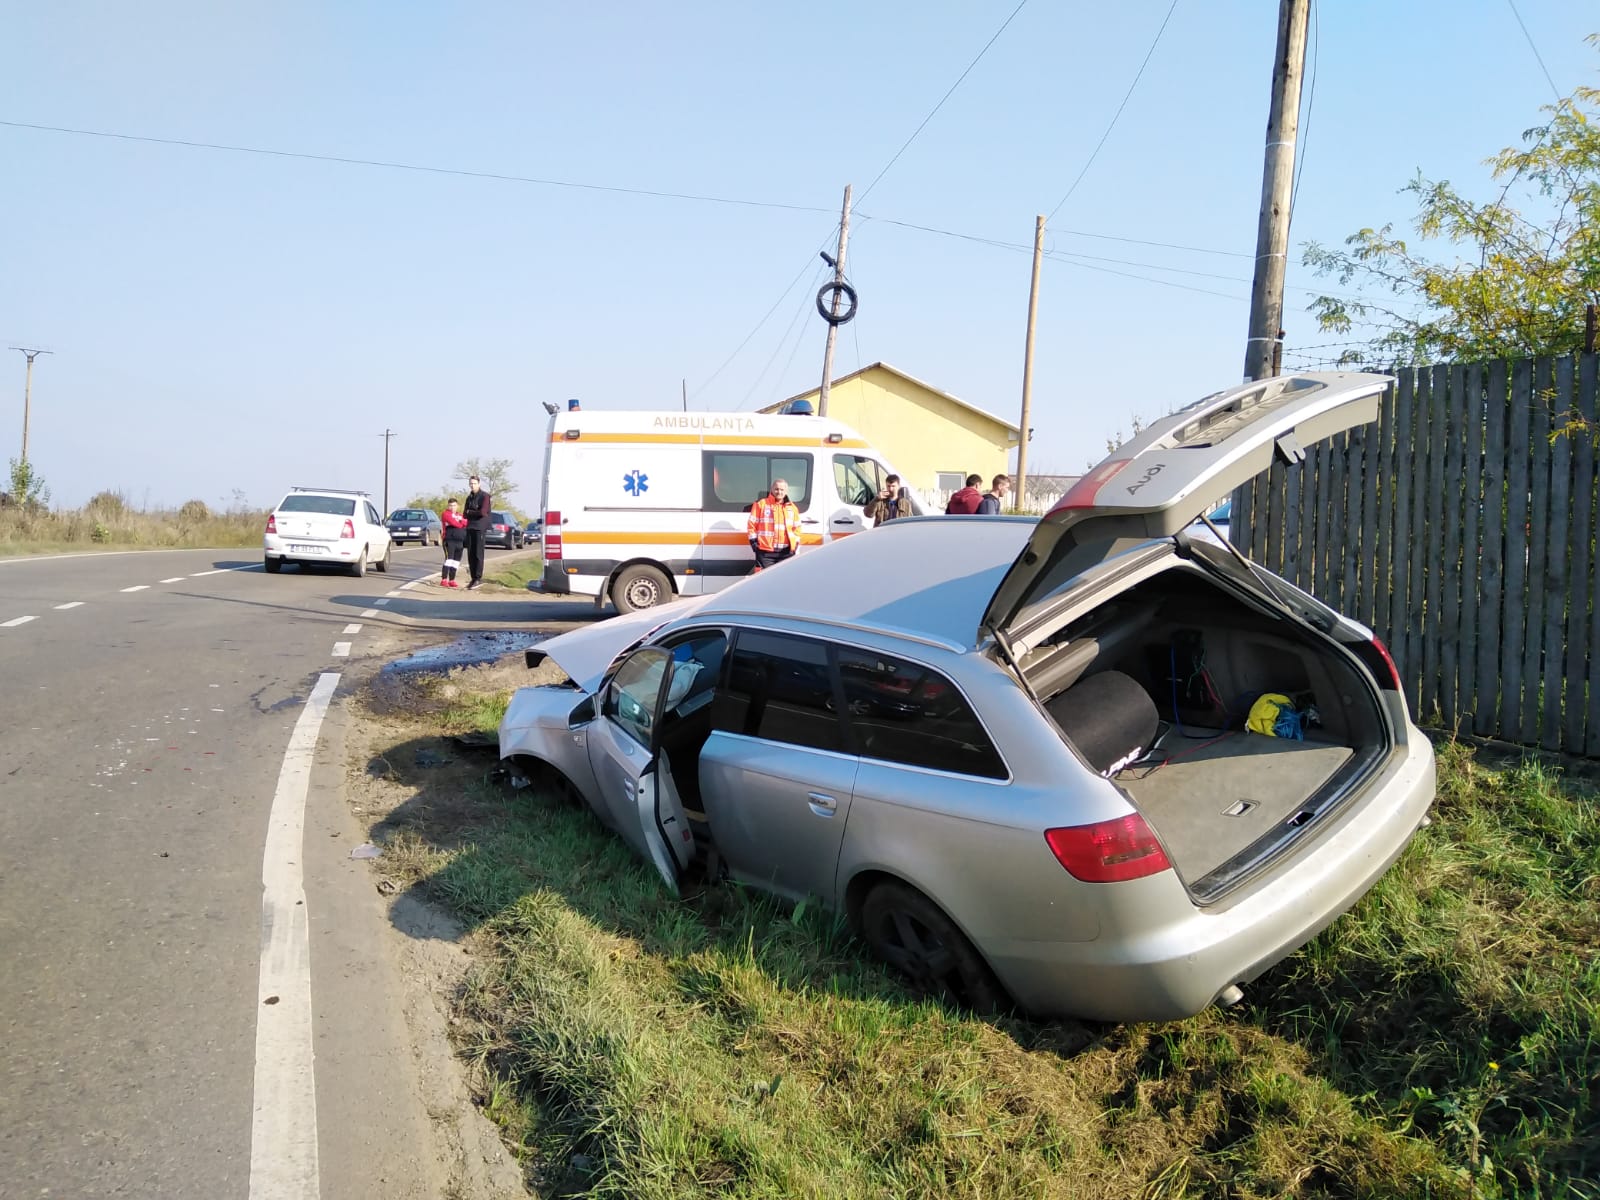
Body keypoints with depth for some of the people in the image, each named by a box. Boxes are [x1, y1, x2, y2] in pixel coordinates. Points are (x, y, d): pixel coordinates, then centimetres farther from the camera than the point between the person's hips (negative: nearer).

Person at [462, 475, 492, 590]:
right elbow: (465, 514, 14)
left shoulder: (484, 496, -5)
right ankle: (473, 579, 7)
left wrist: (469, 512, -3)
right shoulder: (469, 497, 17)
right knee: (470, 554, 3)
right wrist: (475, 514, -4)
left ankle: (478, 579, -7)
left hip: (480, 528, -7)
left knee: (478, 554, -9)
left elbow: (483, 512, -16)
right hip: (470, 527, 7)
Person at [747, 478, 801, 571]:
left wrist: (796, 543, 10)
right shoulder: (761, 504, 3)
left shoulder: (792, 507, 13)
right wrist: (753, 541, -3)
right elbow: (752, 524, 4)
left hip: (786, 552, 4)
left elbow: (797, 527, 20)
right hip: (765, 551, -3)